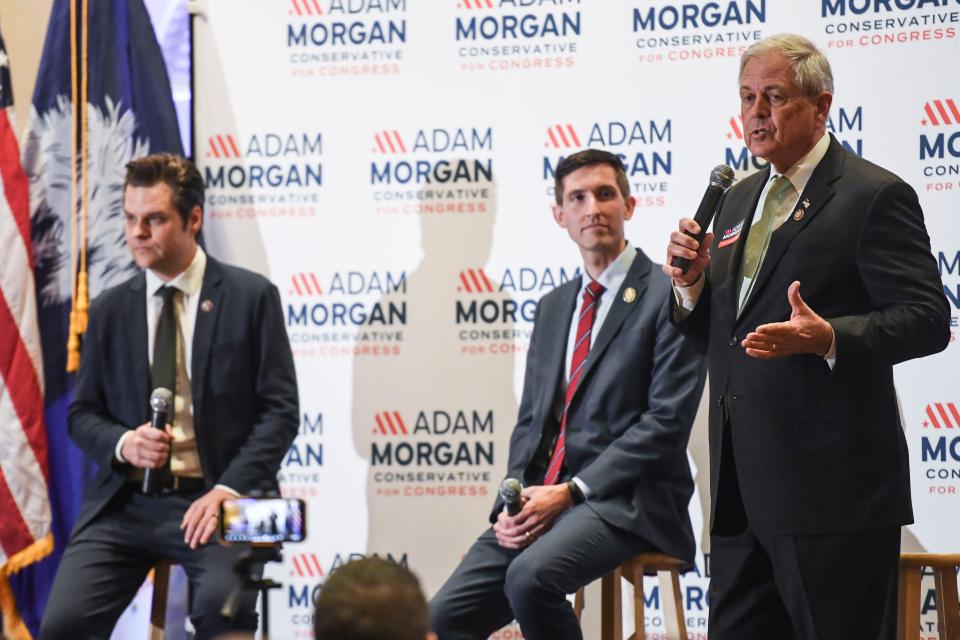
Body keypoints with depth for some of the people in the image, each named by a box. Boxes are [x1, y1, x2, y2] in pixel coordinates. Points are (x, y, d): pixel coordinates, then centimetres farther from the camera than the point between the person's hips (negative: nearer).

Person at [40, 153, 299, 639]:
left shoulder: (251, 297, 1)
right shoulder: (109, 309, 11)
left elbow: (280, 409, -2)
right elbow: (82, 414, 16)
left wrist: (228, 490, -15)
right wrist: (123, 443, -8)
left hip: (217, 499, -3)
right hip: (125, 502, 3)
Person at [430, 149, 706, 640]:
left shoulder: (667, 299, -4)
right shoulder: (553, 307, 20)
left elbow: (667, 421, -12)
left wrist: (570, 492, -16)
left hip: (623, 501, -7)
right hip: (542, 499, 7)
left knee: (531, 576, -34)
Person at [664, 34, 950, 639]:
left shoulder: (876, 196, -5)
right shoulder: (740, 201, 19)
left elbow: (927, 319, -13)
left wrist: (830, 338, -28)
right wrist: (693, 284, 1)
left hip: (833, 488, -8)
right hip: (742, 492, 8)